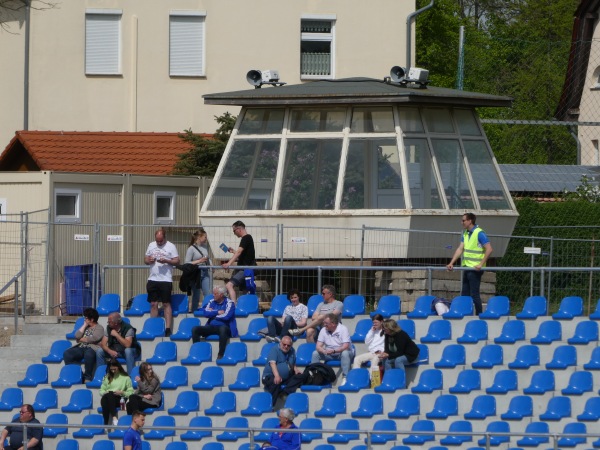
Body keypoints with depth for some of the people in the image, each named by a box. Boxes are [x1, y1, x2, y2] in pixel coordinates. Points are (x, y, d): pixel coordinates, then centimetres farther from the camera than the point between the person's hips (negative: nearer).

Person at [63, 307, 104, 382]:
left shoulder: (99, 328, 6)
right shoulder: (86, 327, 25)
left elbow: (94, 338, -11)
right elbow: (77, 336, 11)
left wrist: (82, 339, 2)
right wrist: (84, 325, 10)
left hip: (92, 348, -6)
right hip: (81, 348, 6)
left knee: (88, 354, -43)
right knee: (67, 354, -21)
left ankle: (88, 377, -31)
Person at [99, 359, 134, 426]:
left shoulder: (126, 378, 11)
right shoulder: (107, 377, 21)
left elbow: (130, 392, 6)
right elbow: (101, 390, 19)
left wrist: (122, 393, -12)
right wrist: (104, 392, -4)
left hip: (119, 399, -3)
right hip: (107, 398, 3)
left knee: (110, 395, -38)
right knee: (104, 399, -37)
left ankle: (114, 417, -51)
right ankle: (105, 424, -47)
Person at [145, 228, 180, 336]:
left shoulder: (171, 246, -2)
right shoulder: (151, 245, 12)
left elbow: (177, 261, -5)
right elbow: (145, 260, 17)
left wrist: (166, 261, -20)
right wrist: (149, 260, -6)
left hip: (165, 280, -5)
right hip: (153, 279, 5)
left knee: (166, 304, -4)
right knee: (153, 304, 6)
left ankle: (168, 328, -5)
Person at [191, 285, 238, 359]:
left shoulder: (229, 303, -4)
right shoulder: (212, 302, 12)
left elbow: (226, 316, -17)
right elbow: (206, 313, -1)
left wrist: (213, 313, -3)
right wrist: (218, 312, -9)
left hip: (224, 327, -5)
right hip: (212, 327, 5)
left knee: (223, 329, -42)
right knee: (195, 329, -16)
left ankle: (220, 355, -38)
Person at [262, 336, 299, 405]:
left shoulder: (292, 351, 11)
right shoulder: (274, 350, -10)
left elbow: (293, 364, 23)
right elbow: (272, 363, -27)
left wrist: (295, 370, -3)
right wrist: (276, 376, -44)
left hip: (285, 378, 7)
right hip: (270, 376, -7)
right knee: (276, 383, -40)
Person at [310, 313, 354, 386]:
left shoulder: (343, 329, -17)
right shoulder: (323, 330, -4)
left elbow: (345, 347, -26)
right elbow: (318, 346, -9)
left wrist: (333, 351, -41)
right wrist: (324, 351, -33)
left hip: (340, 352, -4)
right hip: (329, 354, 4)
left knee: (345, 353, -38)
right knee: (315, 353, -17)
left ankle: (345, 377, -35)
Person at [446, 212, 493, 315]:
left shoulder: (479, 233, -12)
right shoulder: (465, 233, 12)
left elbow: (489, 249, -16)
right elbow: (460, 249, 9)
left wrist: (481, 264, -19)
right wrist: (451, 263, 0)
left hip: (475, 269, -8)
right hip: (467, 268, 8)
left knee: (474, 294, -6)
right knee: (464, 294, 10)